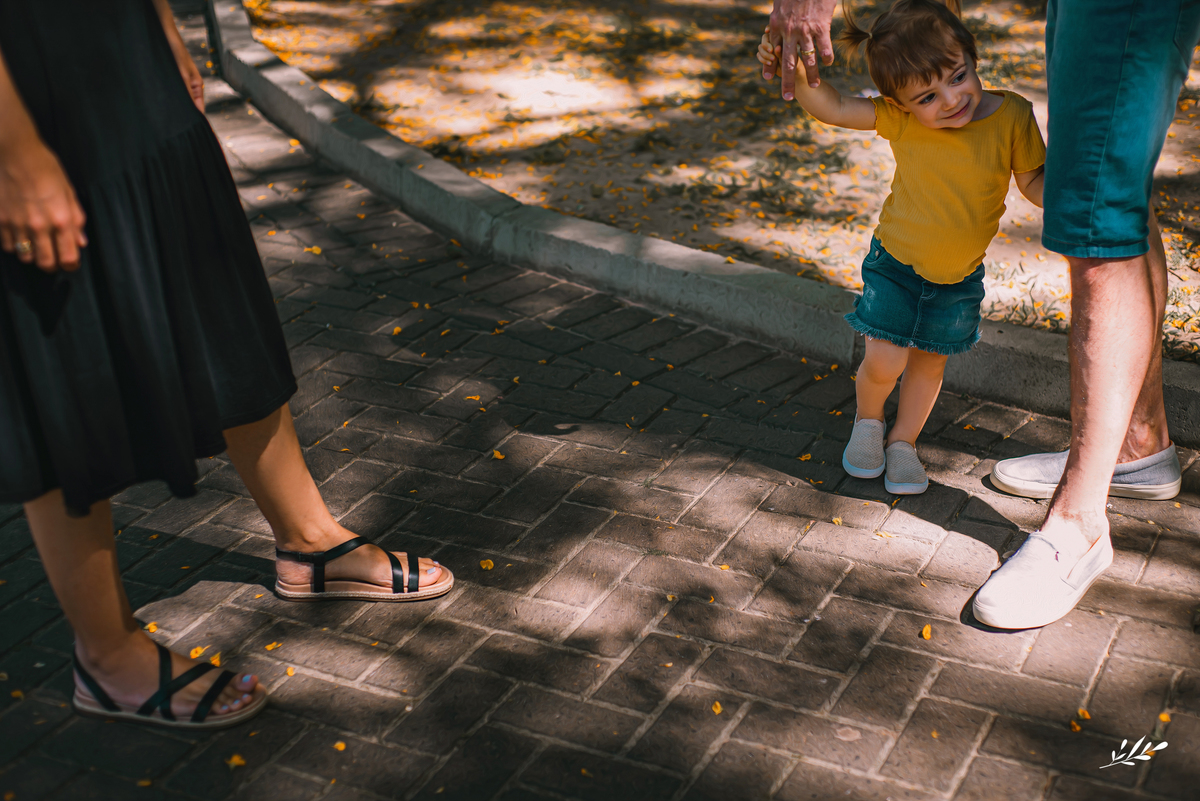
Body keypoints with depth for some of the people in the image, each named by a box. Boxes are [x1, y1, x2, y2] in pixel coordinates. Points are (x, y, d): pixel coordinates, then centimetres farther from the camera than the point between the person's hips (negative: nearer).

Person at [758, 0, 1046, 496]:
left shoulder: (1012, 117, -19)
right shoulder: (900, 119, -21)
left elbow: (1033, 183, -6)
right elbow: (830, 107, -19)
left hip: (959, 278, 2)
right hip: (895, 262, -1)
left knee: (930, 361, 15)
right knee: (884, 363, -6)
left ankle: (903, 441, 38)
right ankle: (868, 420, 27)